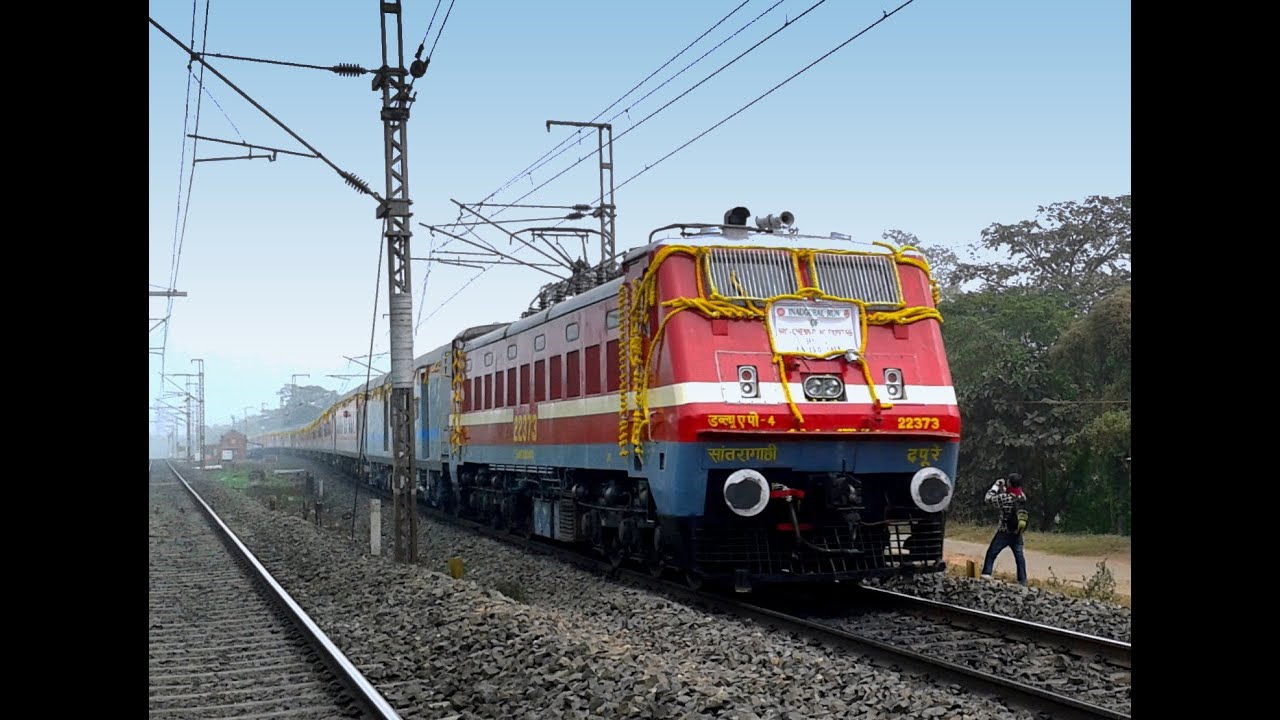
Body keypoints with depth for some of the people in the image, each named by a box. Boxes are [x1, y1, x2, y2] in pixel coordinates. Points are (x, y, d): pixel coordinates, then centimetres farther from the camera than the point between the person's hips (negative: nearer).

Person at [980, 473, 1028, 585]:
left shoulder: (1005, 498, -19)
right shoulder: (1022, 497, 0)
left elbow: (989, 498, -8)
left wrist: (997, 485, 0)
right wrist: (1003, 488, 9)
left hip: (1004, 532, -5)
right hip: (1017, 533, 5)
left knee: (991, 553, 4)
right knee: (1019, 556, 10)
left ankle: (986, 573, -3)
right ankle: (1022, 580, 11)